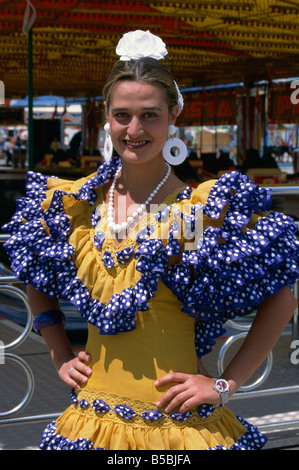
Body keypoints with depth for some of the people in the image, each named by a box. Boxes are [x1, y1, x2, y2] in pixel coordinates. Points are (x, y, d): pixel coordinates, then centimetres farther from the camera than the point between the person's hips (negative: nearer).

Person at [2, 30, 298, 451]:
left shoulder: (207, 207, -10)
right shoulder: (72, 203, 1)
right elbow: (37, 281, 19)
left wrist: (226, 384, -7)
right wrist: (60, 354, 10)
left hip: (180, 424, -3)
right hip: (94, 421, 3)